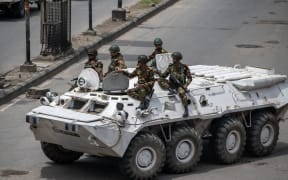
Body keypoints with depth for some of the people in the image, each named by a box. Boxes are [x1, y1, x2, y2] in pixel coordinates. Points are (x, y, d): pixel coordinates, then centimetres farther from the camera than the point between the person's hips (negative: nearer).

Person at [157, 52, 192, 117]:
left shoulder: (184, 67, -8)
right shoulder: (171, 67, 1)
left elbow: (189, 78, -3)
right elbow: (164, 75, 4)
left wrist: (186, 85, -19)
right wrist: (159, 73, -16)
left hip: (180, 85, -4)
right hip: (172, 84, 4)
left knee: (181, 93, -39)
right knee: (160, 80, -19)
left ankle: (186, 110, -36)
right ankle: (171, 90, -27)